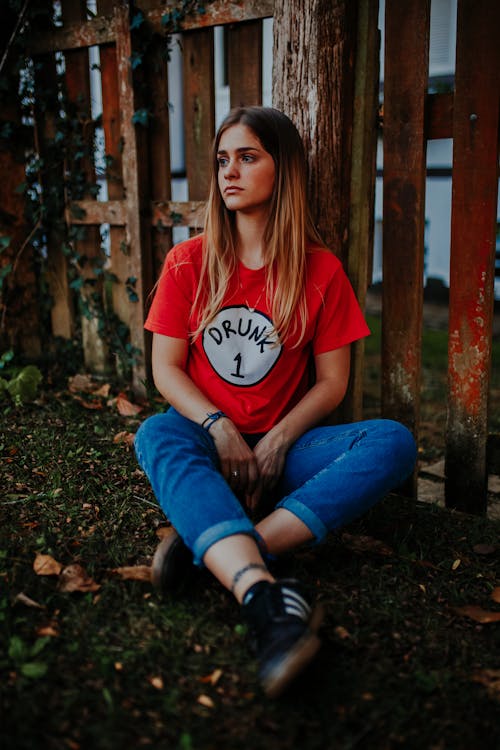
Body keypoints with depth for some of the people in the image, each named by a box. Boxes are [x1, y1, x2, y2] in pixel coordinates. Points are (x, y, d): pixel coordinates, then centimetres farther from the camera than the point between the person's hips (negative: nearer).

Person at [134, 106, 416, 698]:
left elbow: (332, 382, 1)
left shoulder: (321, 270, 0)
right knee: (156, 436, -34)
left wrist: (277, 441, -15)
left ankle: (214, 554, -38)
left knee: (393, 442, -25)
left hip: (281, 446, 0)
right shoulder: (188, 262, 3)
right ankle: (264, 599, -54)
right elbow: (166, 368, 1)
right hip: (206, 442, 0)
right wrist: (218, 428, -16)